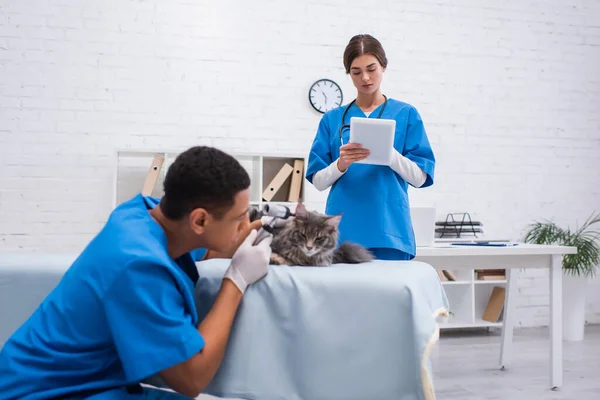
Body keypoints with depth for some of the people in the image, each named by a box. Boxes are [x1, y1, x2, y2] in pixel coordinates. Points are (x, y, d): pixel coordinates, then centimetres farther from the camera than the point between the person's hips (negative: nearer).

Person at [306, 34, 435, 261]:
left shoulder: (406, 114, 5)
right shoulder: (333, 119, 9)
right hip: (342, 231, 1)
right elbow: (318, 181, 5)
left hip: (389, 230, -1)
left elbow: (420, 177, 0)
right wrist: (341, 164, -15)